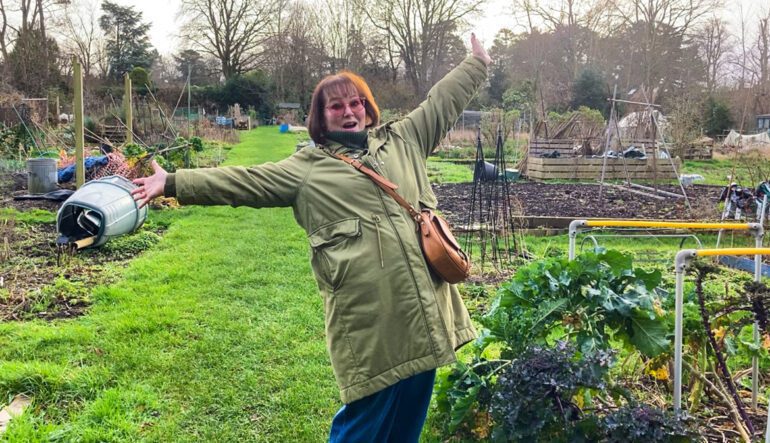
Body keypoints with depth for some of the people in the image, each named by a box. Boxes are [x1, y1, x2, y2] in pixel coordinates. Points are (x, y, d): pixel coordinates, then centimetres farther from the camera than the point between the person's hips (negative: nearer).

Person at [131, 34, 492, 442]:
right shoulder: (307, 168, 4)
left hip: (422, 304, 5)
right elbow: (242, 183, 1)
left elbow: (442, 102, 24)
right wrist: (174, 183, -3)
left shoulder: (401, 139, 16)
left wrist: (478, 62, 31)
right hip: (370, 313, -4)